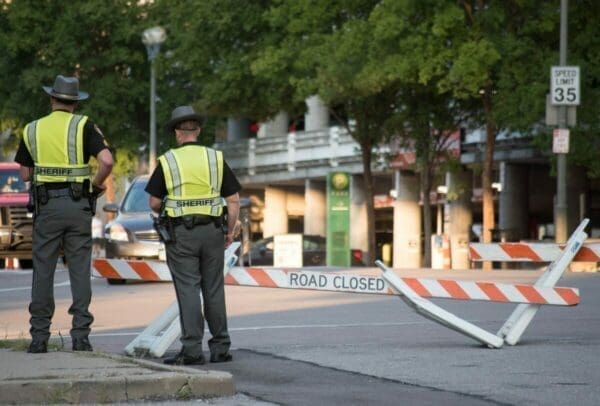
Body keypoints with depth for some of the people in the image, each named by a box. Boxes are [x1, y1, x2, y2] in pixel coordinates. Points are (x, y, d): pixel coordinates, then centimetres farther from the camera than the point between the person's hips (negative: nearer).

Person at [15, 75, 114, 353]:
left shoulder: (33, 130, 5)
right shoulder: (83, 126, -2)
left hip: (46, 205, 1)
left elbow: (25, 174, 9)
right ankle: (80, 335, 1)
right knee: (80, 271, 3)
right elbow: (107, 161, -15)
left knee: (43, 271, 5)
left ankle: (39, 337, 5)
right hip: (78, 204, -1)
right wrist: (97, 184, 1)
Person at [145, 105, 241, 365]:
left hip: (180, 233, -2)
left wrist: (164, 212, 22)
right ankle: (220, 347, 12)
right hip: (212, 231, 2)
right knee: (214, 290, 9)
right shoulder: (216, 159, 3)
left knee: (188, 290, -3)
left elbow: (154, 202, 1)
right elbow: (233, 200, 3)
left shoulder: (167, 162, -3)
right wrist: (230, 231, 12)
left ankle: (192, 349, -9)